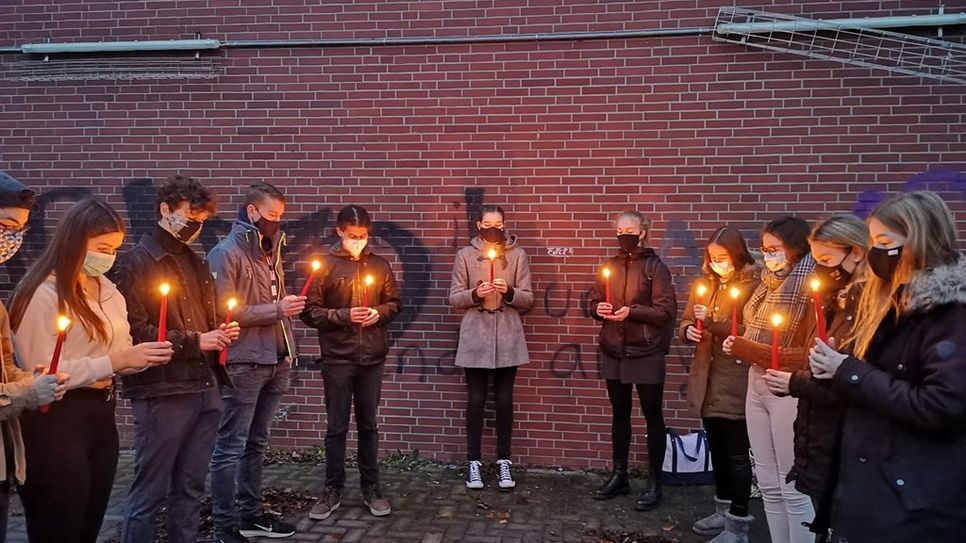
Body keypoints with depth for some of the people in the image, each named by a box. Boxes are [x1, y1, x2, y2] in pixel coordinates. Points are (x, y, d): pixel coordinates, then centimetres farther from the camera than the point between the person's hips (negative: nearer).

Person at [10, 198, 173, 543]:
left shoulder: (108, 291, 11)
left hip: (101, 414, 8)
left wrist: (144, 357, -3)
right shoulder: (43, 294, -14)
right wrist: (115, 361, -23)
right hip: (56, 421, -7)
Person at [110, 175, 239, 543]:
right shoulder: (137, 262, -7)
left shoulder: (196, 262, 17)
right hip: (162, 394, -7)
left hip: (205, 390, 7)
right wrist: (194, 343, -15)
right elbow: (135, 332, -15)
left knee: (190, 488, 14)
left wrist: (221, 333, 6)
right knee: (150, 493, 2)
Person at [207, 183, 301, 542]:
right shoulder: (226, 253, -9)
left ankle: (251, 514, 26)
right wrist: (277, 309, -18)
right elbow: (223, 311, -17)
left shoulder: (270, 251, 15)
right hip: (243, 364, -8)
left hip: (274, 363, 8)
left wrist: (289, 330, 12)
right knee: (231, 447, 1)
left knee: (256, 443, 16)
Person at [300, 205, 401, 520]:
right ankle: (333, 490, 19)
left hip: (373, 357, 2)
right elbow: (310, 312, -7)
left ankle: (371, 487, 23)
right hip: (337, 358, -2)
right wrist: (344, 315, -17)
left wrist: (380, 312, -9)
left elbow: (394, 302, 11)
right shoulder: (325, 266, -4)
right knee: (337, 427, 6)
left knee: (368, 424, 12)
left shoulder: (379, 265, 4)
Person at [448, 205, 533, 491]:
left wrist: (509, 292, -17)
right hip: (475, 338, 0)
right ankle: (474, 462, 16)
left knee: (504, 400, 6)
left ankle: (503, 461, 17)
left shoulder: (518, 254, 2)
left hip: (508, 338, 1)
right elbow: (454, 298, 1)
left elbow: (528, 299, 1)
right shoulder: (465, 255, 1)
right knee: (476, 400, 5)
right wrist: (475, 294, -17)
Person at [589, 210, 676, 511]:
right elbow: (594, 301, 15)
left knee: (653, 416, 5)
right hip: (614, 352, 5)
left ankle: (654, 484, 15)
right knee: (619, 415, 15)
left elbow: (666, 310, -13)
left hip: (646, 353, -5)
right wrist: (598, 309, -7)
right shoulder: (611, 265, 9)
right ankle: (619, 476, 28)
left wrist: (632, 311, -23)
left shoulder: (655, 267, -7)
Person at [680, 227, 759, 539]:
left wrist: (712, 322, -22)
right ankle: (723, 508, 32)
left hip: (736, 383, -6)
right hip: (707, 380, 6)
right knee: (717, 449, 17)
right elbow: (685, 324, 15)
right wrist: (688, 330, -7)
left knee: (736, 452, 3)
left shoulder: (753, 285, -10)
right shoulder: (703, 284, 9)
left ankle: (738, 518, 15)